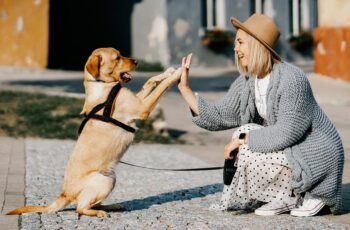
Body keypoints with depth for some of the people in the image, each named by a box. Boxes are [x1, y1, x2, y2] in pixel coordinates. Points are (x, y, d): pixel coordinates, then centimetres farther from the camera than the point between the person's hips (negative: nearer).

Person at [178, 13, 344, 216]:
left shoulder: (291, 79, -24)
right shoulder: (246, 82, 1)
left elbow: (287, 133, -27)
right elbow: (218, 117, 2)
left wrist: (243, 138, -20)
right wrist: (185, 87, -1)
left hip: (317, 156, -9)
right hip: (289, 149, 9)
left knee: (251, 157, -19)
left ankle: (306, 196, -3)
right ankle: (286, 197, 6)